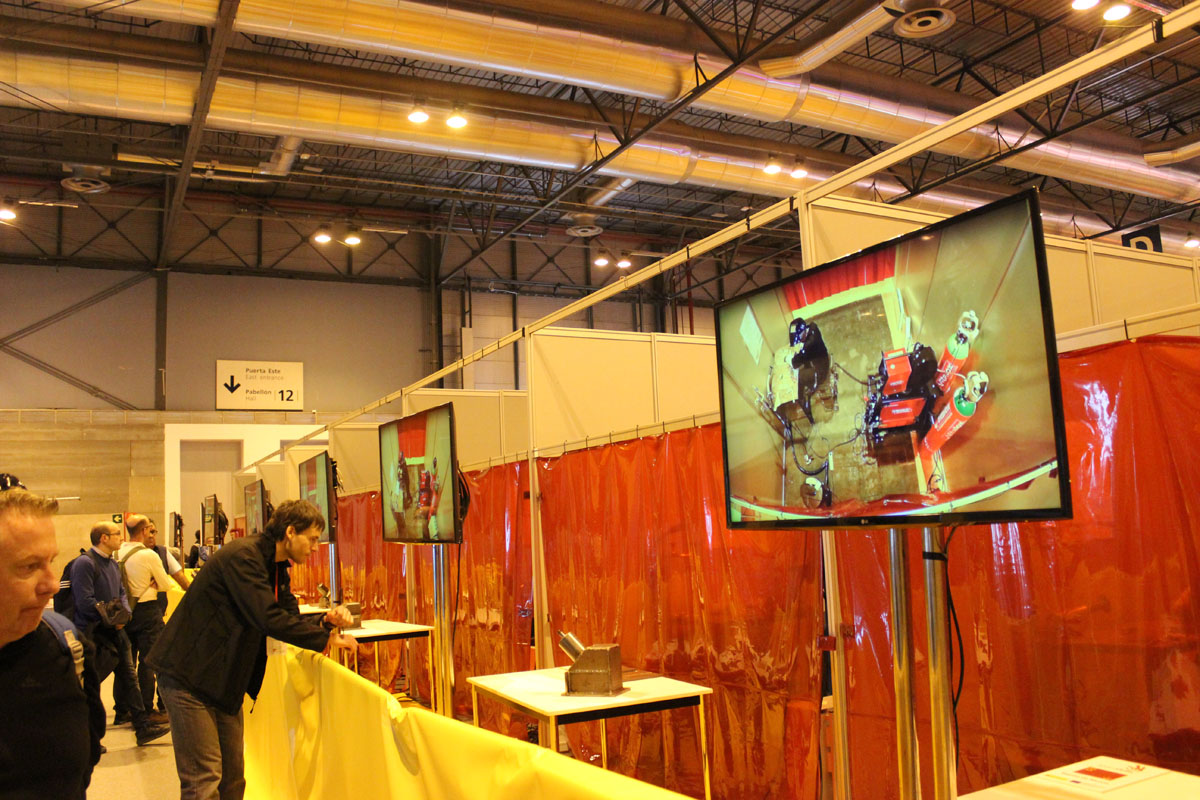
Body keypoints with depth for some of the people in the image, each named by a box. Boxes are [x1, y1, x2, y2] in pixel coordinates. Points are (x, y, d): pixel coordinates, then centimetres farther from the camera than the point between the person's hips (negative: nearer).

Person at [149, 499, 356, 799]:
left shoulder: (278, 568, 11)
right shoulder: (242, 556, -20)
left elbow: (291, 619, 12)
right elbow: (269, 618, -28)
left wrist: (326, 621, -8)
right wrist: (326, 639, -19)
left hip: (225, 682, 9)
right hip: (188, 676, -9)